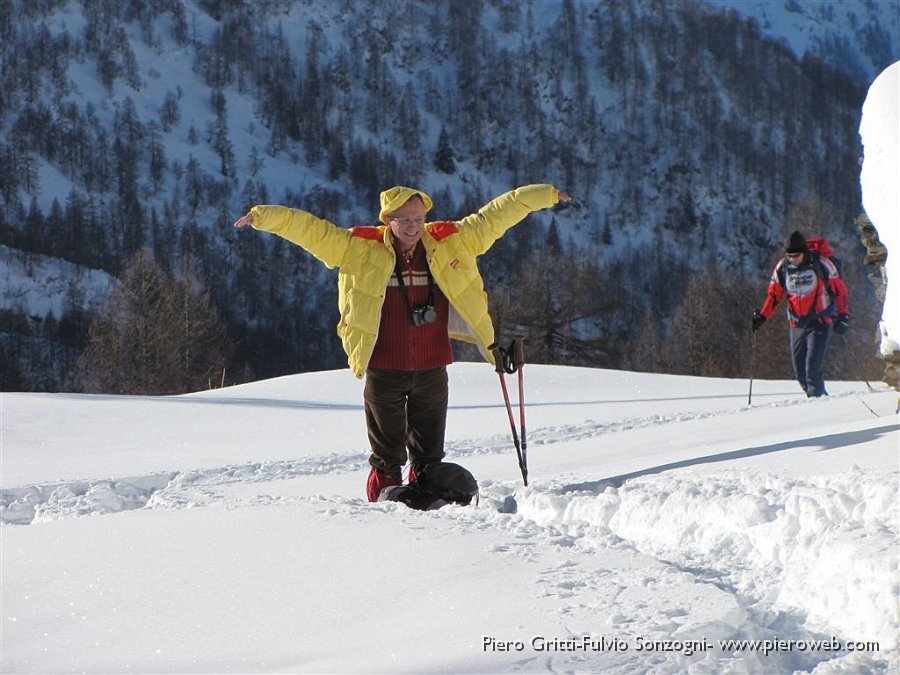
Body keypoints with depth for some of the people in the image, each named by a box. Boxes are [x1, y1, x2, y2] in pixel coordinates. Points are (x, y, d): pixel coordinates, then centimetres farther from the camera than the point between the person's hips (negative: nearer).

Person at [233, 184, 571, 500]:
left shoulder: (451, 243, 3)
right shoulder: (359, 249, -3)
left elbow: (493, 217, 11)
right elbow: (309, 229, -3)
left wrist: (545, 195, 17)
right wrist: (264, 216, -12)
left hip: (432, 369, 2)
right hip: (384, 371, -2)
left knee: (429, 455, 11)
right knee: (387, 457, 5)